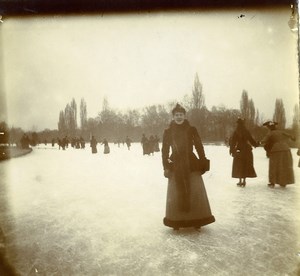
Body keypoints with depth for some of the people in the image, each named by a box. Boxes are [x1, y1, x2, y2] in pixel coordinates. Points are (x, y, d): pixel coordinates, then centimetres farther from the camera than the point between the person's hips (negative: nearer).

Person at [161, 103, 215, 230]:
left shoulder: (192, 130, 2)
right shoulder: (168, 132, 2)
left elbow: (199, 147, 5)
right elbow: (165, 150, 3)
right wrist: (166, 167, -3)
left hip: (191, 164, 1)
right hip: (175, 166, 0)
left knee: (195, 192, 2)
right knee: (176, 193, 2)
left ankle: (197, 219, 16)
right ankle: (176, 221, 14)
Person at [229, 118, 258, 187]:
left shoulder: (235, 132, -10)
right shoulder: (246, 132, -4)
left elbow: (233, 142, -10)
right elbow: (251, 140, 2)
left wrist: (231, 150, -1)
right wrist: (257, 144, 21)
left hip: (239, 151, -2)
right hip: (247, 150, 2)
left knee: (239, 166, 8)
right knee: (246, 165, 11)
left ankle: (240, 181, 7)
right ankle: (244, 181, 11)